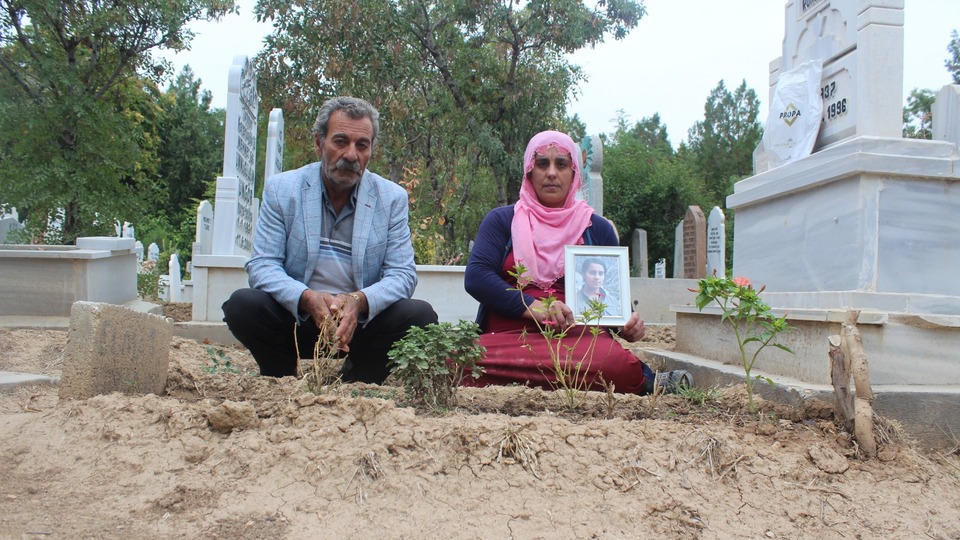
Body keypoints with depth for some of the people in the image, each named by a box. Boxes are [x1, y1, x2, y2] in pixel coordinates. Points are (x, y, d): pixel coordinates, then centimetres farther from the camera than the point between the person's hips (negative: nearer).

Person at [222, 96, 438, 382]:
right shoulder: (281, 189, 0)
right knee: (242, 304, -27)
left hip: (363, 323, 1)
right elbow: (262, 265, -7)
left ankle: (358, 381, 1)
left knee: (421, 315, -24)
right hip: (295, 317, 0)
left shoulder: (392, 198, 1)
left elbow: (402, 273, -4)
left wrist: (359, 301, -26)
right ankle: (283, 381, 1)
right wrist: (307, 299, -28)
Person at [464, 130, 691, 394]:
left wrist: (628, 325, -5)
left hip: (581, 338, -1)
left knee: (621, 366, -39)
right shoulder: (501, 221, 13)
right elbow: (475, 277, -1)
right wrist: (533, 307, -15)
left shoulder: (598, 228, 18)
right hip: (509, 338, 2)